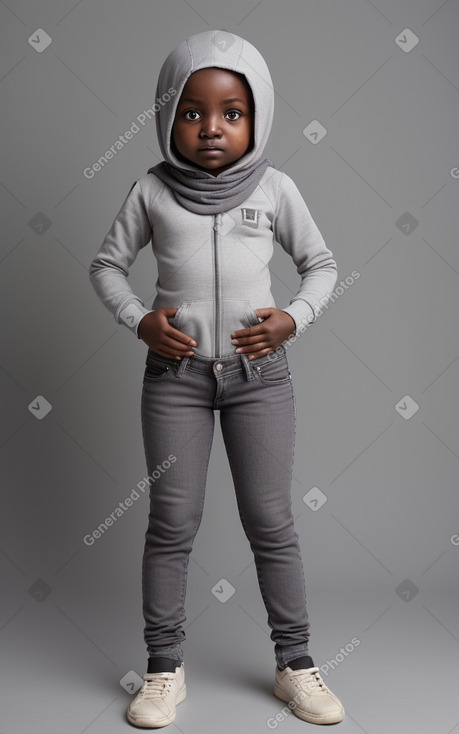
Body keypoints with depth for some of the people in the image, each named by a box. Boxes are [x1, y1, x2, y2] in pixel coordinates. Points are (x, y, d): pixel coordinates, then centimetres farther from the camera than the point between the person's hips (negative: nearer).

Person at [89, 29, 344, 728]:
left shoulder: (275, 188, 0)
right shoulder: (152, 190, -1)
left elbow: (321, 263, 10)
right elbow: (106, 264, 9)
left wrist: (294, 318, -7)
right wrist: (139, 318, -7)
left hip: (259, 371, 0)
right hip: (175, 371, 0)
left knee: (271, 522, 6)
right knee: (172, 522, 5)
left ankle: (296, 663, 22)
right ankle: (165, 667, 21)